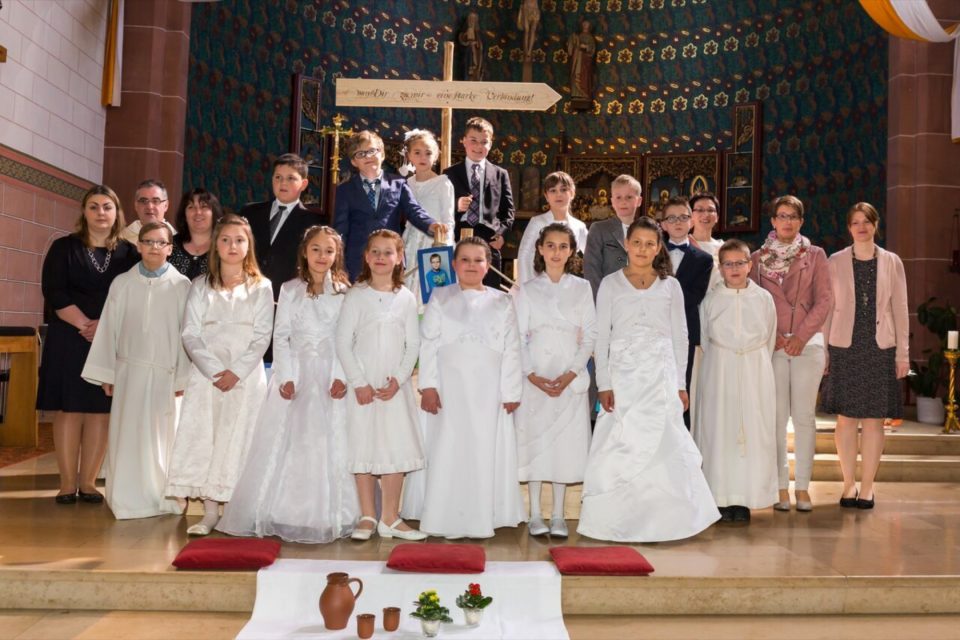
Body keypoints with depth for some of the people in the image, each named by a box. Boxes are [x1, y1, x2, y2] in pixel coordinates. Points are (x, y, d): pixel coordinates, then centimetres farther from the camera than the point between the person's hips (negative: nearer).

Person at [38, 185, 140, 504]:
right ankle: (67, 483, 3)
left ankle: (88, 481, 7)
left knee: (101, 409, 1)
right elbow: (53, 292, -5)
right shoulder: (64, 247, 5)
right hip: (69, 339, -1)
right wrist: (84, 325, -15)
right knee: (68, 408, -2)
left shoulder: (129, 253, 8)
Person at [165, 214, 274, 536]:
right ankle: (210, 512, 3)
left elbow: (262, 337, -1)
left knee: (239, 439, -3)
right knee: (203, 437, -3)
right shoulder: (200, 286, 9)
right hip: (205, 374, 2)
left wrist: (236, 371, -13)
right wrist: (214, 370, -11)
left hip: (246, 376, -1)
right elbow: (190, 334, 1)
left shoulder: (261, 287, 5)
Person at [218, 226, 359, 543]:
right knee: (285, 444, 1)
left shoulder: (344, 293, 5)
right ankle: (282, 515, 10)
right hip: (295, 376, 1)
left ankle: (326, 517, 11)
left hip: (331, 378, 0)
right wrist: (286, 377, -7)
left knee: (330, 445, 1)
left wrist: (342, 377, -12)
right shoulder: (290, 290, 6)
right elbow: (280, 337, 3)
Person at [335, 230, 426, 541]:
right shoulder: (356, 296, 0)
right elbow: (343, 342, -4)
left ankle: (390, 519, 12)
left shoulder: (406, 298, 5)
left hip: (395, 385, 2)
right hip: (362, 384, -2)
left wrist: (398, 379, -8)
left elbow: (413, 344, 4)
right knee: (363, 448, 2)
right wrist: (359, 383, -10)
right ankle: (368, 517, 13)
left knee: (397, 448, 2)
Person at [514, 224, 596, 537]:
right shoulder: (526, 290, 6)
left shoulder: (582, 288, 7)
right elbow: (518, 337, 2)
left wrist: (571, 374, -9)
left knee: (566, 440, 1)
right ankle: (535, 514, 10)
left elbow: (590, 335, 3)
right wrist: (532, 375, -11)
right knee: (534, 438, 0)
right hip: (534, 377, 0)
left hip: (570, 378, 1)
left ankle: (558, 515, 12)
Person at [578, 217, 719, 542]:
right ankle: (619, 519, 7)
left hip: (661, 376, 1)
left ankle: (659, 520, 9)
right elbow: (601, 337, 2)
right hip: (622, 375, -1)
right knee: (621, 448, -4)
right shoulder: (610, 284, 5)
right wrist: (604, 384, -5)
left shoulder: (670, 286, 8)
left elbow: (679, 336, 10)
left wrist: (680, 384, 6)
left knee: (662, 447, -3)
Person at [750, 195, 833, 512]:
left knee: (804, 416, 0)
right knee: (776, 416, 0)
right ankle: (781, 486, 6)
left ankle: (802, 486, 7)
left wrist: (802, 335, -9)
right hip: (772, 344, 0)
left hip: (808, 342, 0)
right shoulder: (758, 257, 9)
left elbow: (824, 299, 2)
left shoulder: (815, 255, 8)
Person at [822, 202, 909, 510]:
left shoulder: (891, 262, 6)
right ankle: (849, 484, 12)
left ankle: (867, 486, 12)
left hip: (880, 348, 1)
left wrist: (903, 353, 3)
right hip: (844, 347, 0)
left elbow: (900, 309, 7)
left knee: (874, 419, 2)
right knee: (845, 417, 2)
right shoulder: (835, 262, 4)